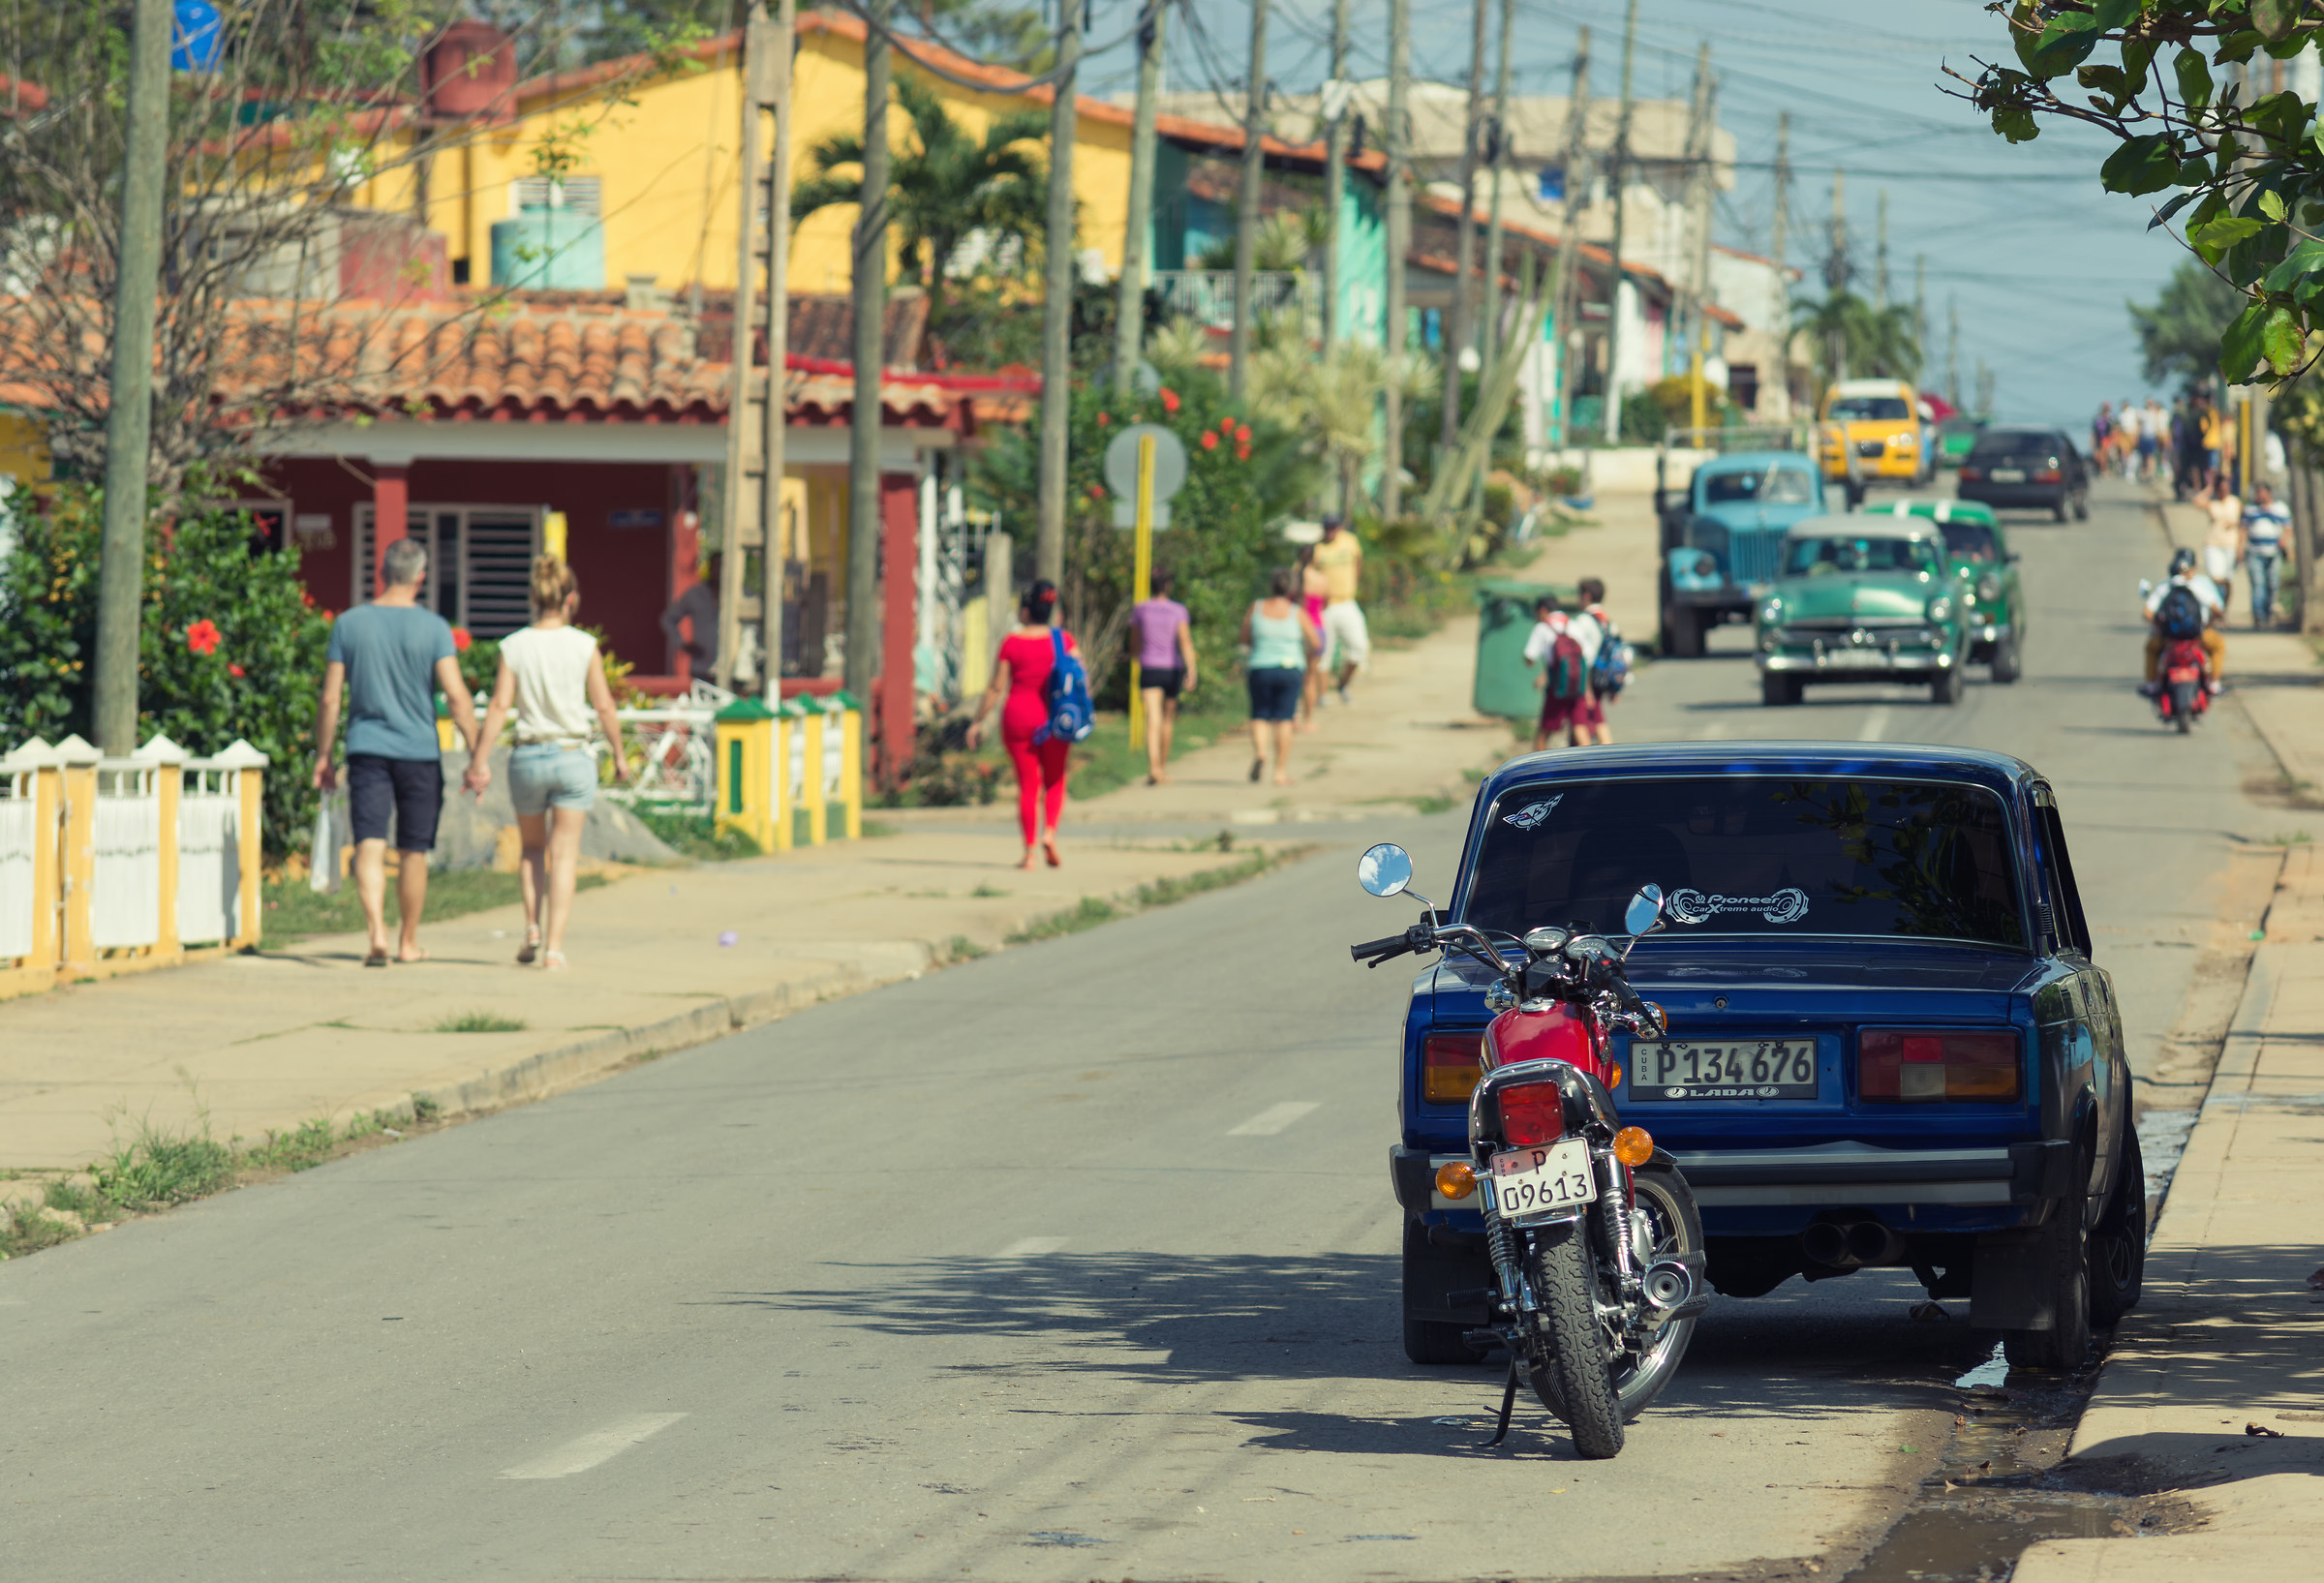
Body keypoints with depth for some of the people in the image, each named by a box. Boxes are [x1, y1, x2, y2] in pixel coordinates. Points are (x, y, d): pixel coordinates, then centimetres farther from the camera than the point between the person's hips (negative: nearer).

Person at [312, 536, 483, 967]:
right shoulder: (432, 627, -5)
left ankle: (377, 932, -26)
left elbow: (330, 699, 2)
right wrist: (478, 755, -7)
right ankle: (409, 943, 23)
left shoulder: (349, 624, 1)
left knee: (369, 846, -6)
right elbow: (456, 694, -11)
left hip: (367, 751, 0)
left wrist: (322, 757, 11)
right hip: (419, 750, 0)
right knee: (413, 852, 12)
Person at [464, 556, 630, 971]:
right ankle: (554, 946, -3)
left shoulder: (514, 646, -3)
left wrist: (479, 760, -3)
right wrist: (619, 755, 9)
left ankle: (533, 926, 7)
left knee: (531, 847, 22)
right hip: (573, 755, -1)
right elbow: (604, 706, -2)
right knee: (564, 855, 4)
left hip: (527, 757, 1)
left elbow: (499, 706, -7)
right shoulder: (584, 646, -5)